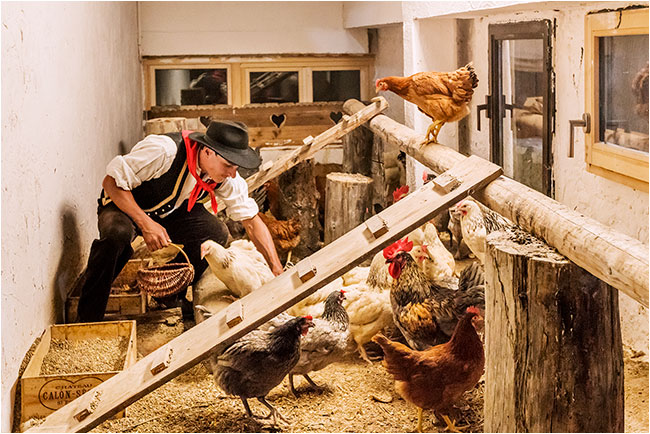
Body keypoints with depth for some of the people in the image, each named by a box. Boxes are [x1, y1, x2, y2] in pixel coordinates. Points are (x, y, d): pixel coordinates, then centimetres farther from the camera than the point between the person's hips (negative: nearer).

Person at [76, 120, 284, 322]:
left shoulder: (228, 179, -17)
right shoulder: (164, 151, -36)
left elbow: (252, 221, -8)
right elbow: (111, 182, -29)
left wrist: (278, 271, -16)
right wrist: (146, 224, -38)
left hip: (170, 212, 5)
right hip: (123, 204, -5)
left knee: (217, 233, -19)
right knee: (117, 233, -39)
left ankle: (171, 293, 4)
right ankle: (88, 317, -23)